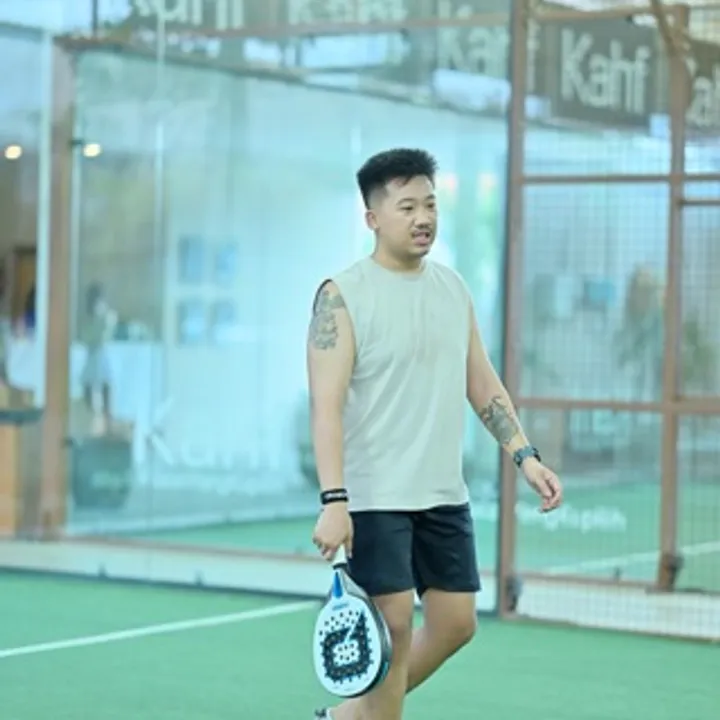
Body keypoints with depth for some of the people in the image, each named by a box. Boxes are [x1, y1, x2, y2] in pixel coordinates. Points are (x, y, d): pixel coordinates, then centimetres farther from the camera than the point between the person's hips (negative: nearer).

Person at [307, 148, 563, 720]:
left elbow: (483, 384, 16)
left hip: (444, 496, 7)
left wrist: (526, 457, 5)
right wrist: (333, 501, -25)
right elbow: (326, 406, -16)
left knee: (456, 624, 8)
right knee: (394, 628, -7)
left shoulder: (453, 288, 10)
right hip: (374, 498, -7)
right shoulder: (342, 296, -9)